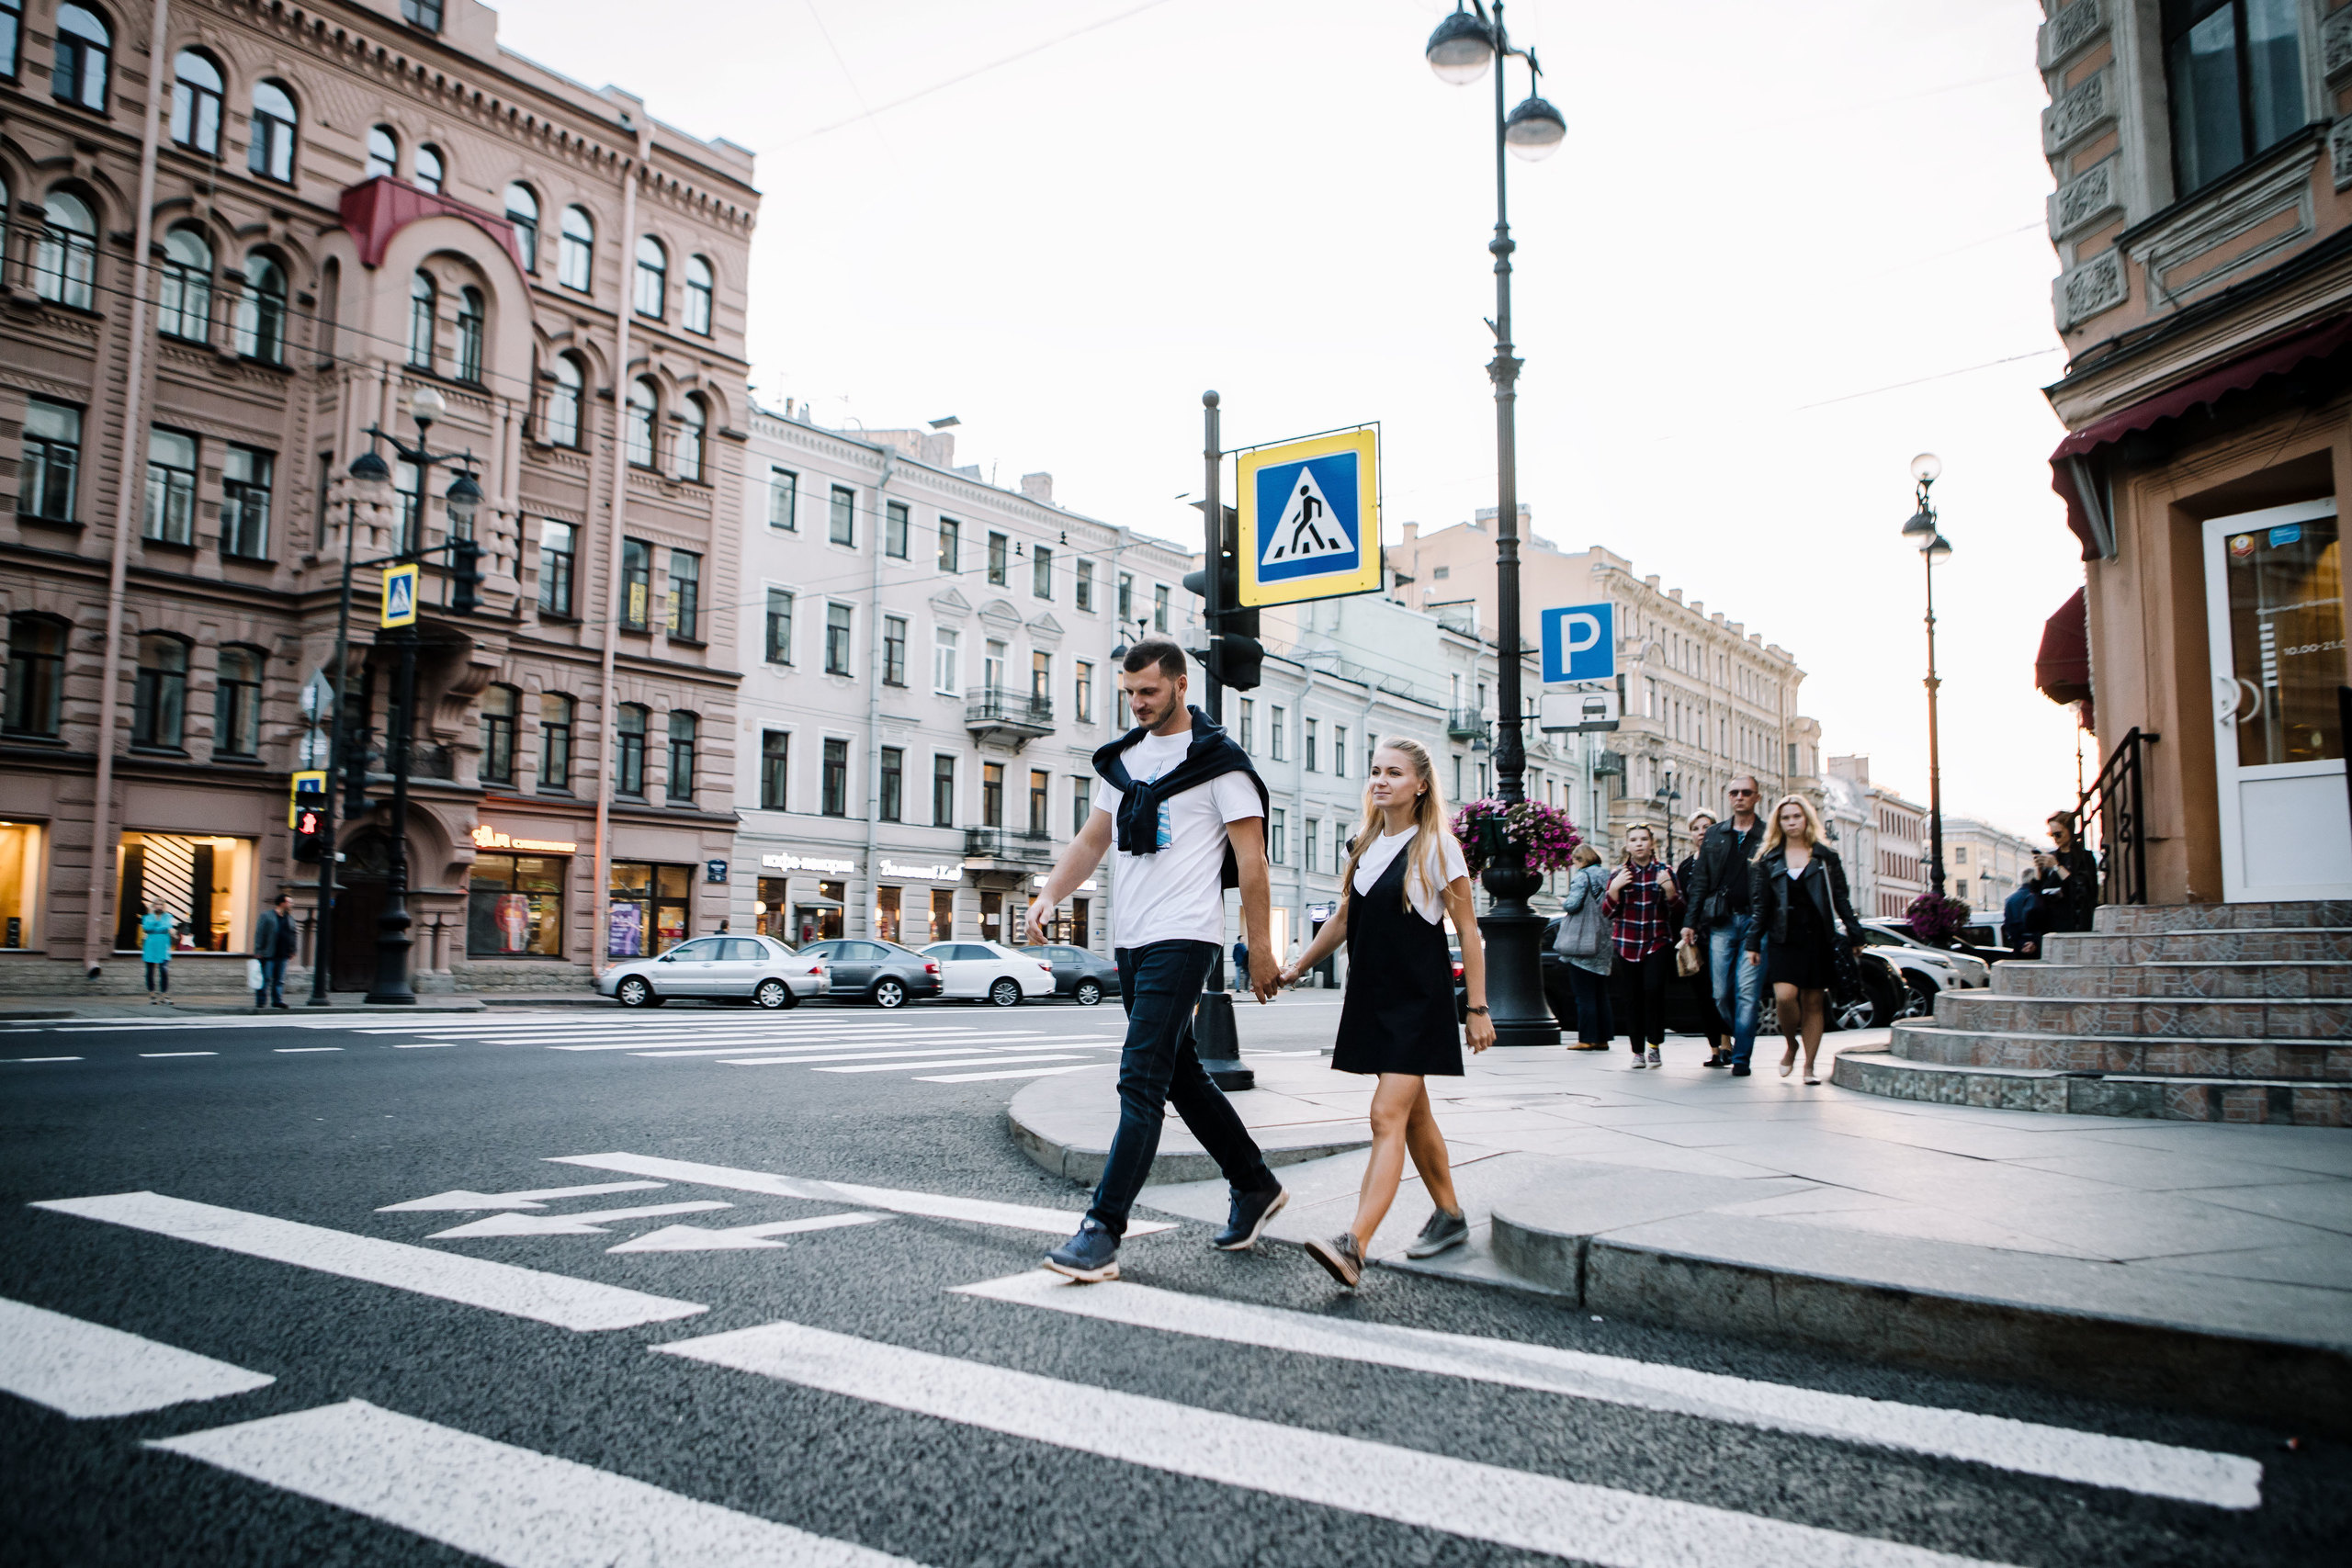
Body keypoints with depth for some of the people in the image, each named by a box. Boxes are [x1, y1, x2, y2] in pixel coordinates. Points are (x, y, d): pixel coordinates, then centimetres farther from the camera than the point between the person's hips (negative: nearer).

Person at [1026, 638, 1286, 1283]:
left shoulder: (1219, 761, -5)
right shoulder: (1121, 759, 16)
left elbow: (1251, 858, -6)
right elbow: (1091, 841, 18)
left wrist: (1260, 949, -8)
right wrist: (1049, 894, 2)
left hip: (1183, 938, -8)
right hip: (1130, 939, 8)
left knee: (1142, 1081, -13)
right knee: (1180, 1075, 15)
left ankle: (1103, 1231, -12)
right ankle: (1255, 1187, 31)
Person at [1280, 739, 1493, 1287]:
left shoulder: (1437, 847, -8)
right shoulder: (1366, 847, 10)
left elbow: (1468, 932, -8)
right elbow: (1344, 919, 20)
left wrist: (1478, 1008, -10)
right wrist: (1297, 967, 18)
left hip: (1419, 1001, -7)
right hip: (1372, 996, 7)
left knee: (1387, 1115, -14)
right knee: (1413, 1115, 15)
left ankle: (1354, 1246, -22)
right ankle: (1449, 1216, 31)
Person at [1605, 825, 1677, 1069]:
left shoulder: (1663, 871, 4)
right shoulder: (1620, 872, 6)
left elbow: (1675, 911, 4)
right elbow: (1609, 911, 2)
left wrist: (1670, 890, -15)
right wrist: (1614, 888, -14)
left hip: (1657, 942, -1)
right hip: (1627, 944, 1)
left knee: (1653, 989, -18)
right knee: (1633, 997, 1)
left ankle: (1654, 1046, -4)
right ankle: (1637, 1051, 12)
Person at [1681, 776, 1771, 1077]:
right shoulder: (1714, 835, 15)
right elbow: (1699, 882, 13)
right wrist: (1690, 922, 6)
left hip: (1755, 923, -3)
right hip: (1720, 921, 3)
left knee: (1747, 991, -7)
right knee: (1721, 993, 2)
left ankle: (1741, 1056, 0)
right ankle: (1741, 1038, 23)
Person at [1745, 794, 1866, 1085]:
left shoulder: (1826, 857, 8)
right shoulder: (1768, 860, 8)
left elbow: (1841, 899, 9)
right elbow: (1759, 905, 6)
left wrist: (1855, 934, 4)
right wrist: (1753, 943, 1)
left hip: (1818, 938, 1)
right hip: (1784, 939, 0)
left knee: (1813, 1002, 1)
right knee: (1785, 996, -18)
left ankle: (1809, 1066, 9)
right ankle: (1790, 1045, 9)